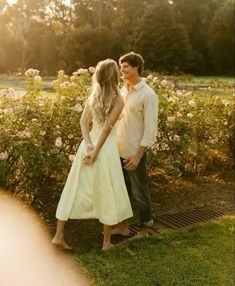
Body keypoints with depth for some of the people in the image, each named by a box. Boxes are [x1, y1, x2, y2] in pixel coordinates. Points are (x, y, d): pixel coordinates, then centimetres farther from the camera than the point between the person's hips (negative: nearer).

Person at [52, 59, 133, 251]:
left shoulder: (93, 96, 8)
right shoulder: (118, 100, -9)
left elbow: (84, 121, 0)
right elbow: (107, 128, -15)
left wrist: (89, 144, -8)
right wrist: (96, 152, -14)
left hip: (89, 144, 6)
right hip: (106, 147, -5)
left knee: (75, 189, 11)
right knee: (108, 193, 8)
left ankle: (59, 235, 17)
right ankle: (106, 241, 19)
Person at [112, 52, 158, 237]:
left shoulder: (148, 95, -13)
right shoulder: (123, 91, 8)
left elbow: (150, 129, -15)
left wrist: (138, 155, -18)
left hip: (134, 153, -7)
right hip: (119, 151, 7)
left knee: (139, 192, 8)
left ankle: (147, 225, 28)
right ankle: (123, 227, 29)